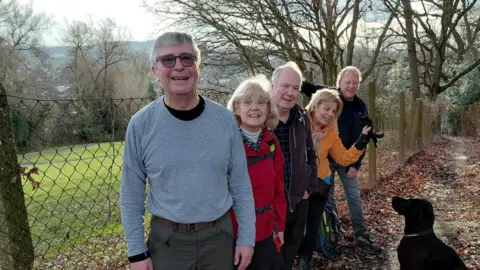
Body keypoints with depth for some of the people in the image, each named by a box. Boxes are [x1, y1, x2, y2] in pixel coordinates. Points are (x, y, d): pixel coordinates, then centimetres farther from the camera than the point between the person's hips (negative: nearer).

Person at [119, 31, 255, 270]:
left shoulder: (224, 119, -6)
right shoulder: (141, 124, -10)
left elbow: (240, 184, -1)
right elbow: (131, 193, -4)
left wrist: (246, 237, -1)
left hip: (219, 236, 1)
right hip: (167, 240, -1)